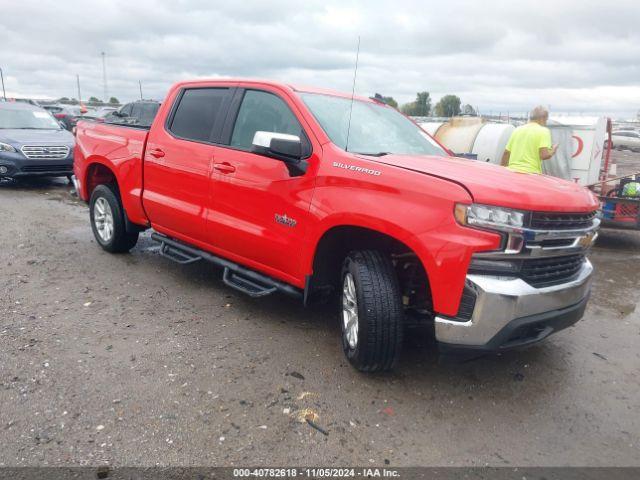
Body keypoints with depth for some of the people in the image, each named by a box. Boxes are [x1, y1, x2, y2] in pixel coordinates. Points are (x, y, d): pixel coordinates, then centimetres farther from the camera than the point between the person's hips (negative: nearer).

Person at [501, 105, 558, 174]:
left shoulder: (517, 130, 18)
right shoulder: (543, 131, 1)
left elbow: (506, 153, 19)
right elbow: (544, 155, -11)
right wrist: (553, 151, 10)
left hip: (512, 172, 6)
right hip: (530, 173, -6)